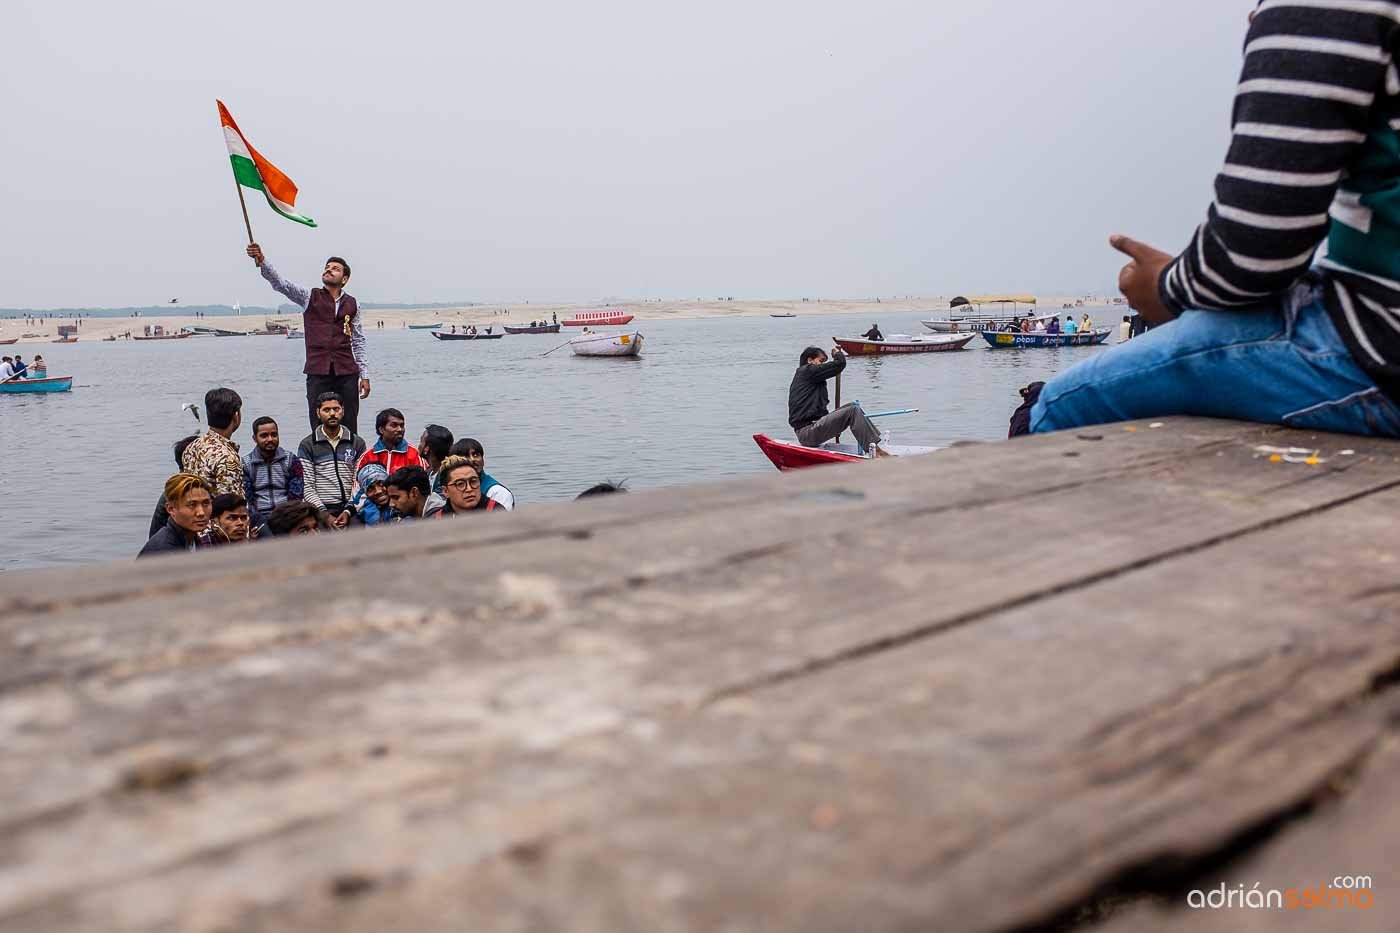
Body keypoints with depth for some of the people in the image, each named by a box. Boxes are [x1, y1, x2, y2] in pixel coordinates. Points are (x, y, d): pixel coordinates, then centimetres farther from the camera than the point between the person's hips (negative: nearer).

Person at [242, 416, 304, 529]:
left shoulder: (291, 460, 11)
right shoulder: (245, 464, 8)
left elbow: (295, 496, 4)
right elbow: (246, 500, 0)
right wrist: (263, 523, -14)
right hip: (260, 518, -1)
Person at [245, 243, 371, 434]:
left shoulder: (352, 304, 12)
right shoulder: (309, 297, 9)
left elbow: (359, 342, 14)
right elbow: (280, 284, -6)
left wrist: (365, 375, 8)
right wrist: (261, 261, -23)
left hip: (347, 373, 1)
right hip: (318, 373, -1)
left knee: (349, 429, 1)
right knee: (319, 429, -4)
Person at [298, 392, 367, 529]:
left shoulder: (357, 443, 11)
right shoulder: (307, 445, 7)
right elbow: (307, 487, 0)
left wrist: (348, 511, -9)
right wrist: (325, 515, -11)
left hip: (350, 507, 1)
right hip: (321, 509, -1)